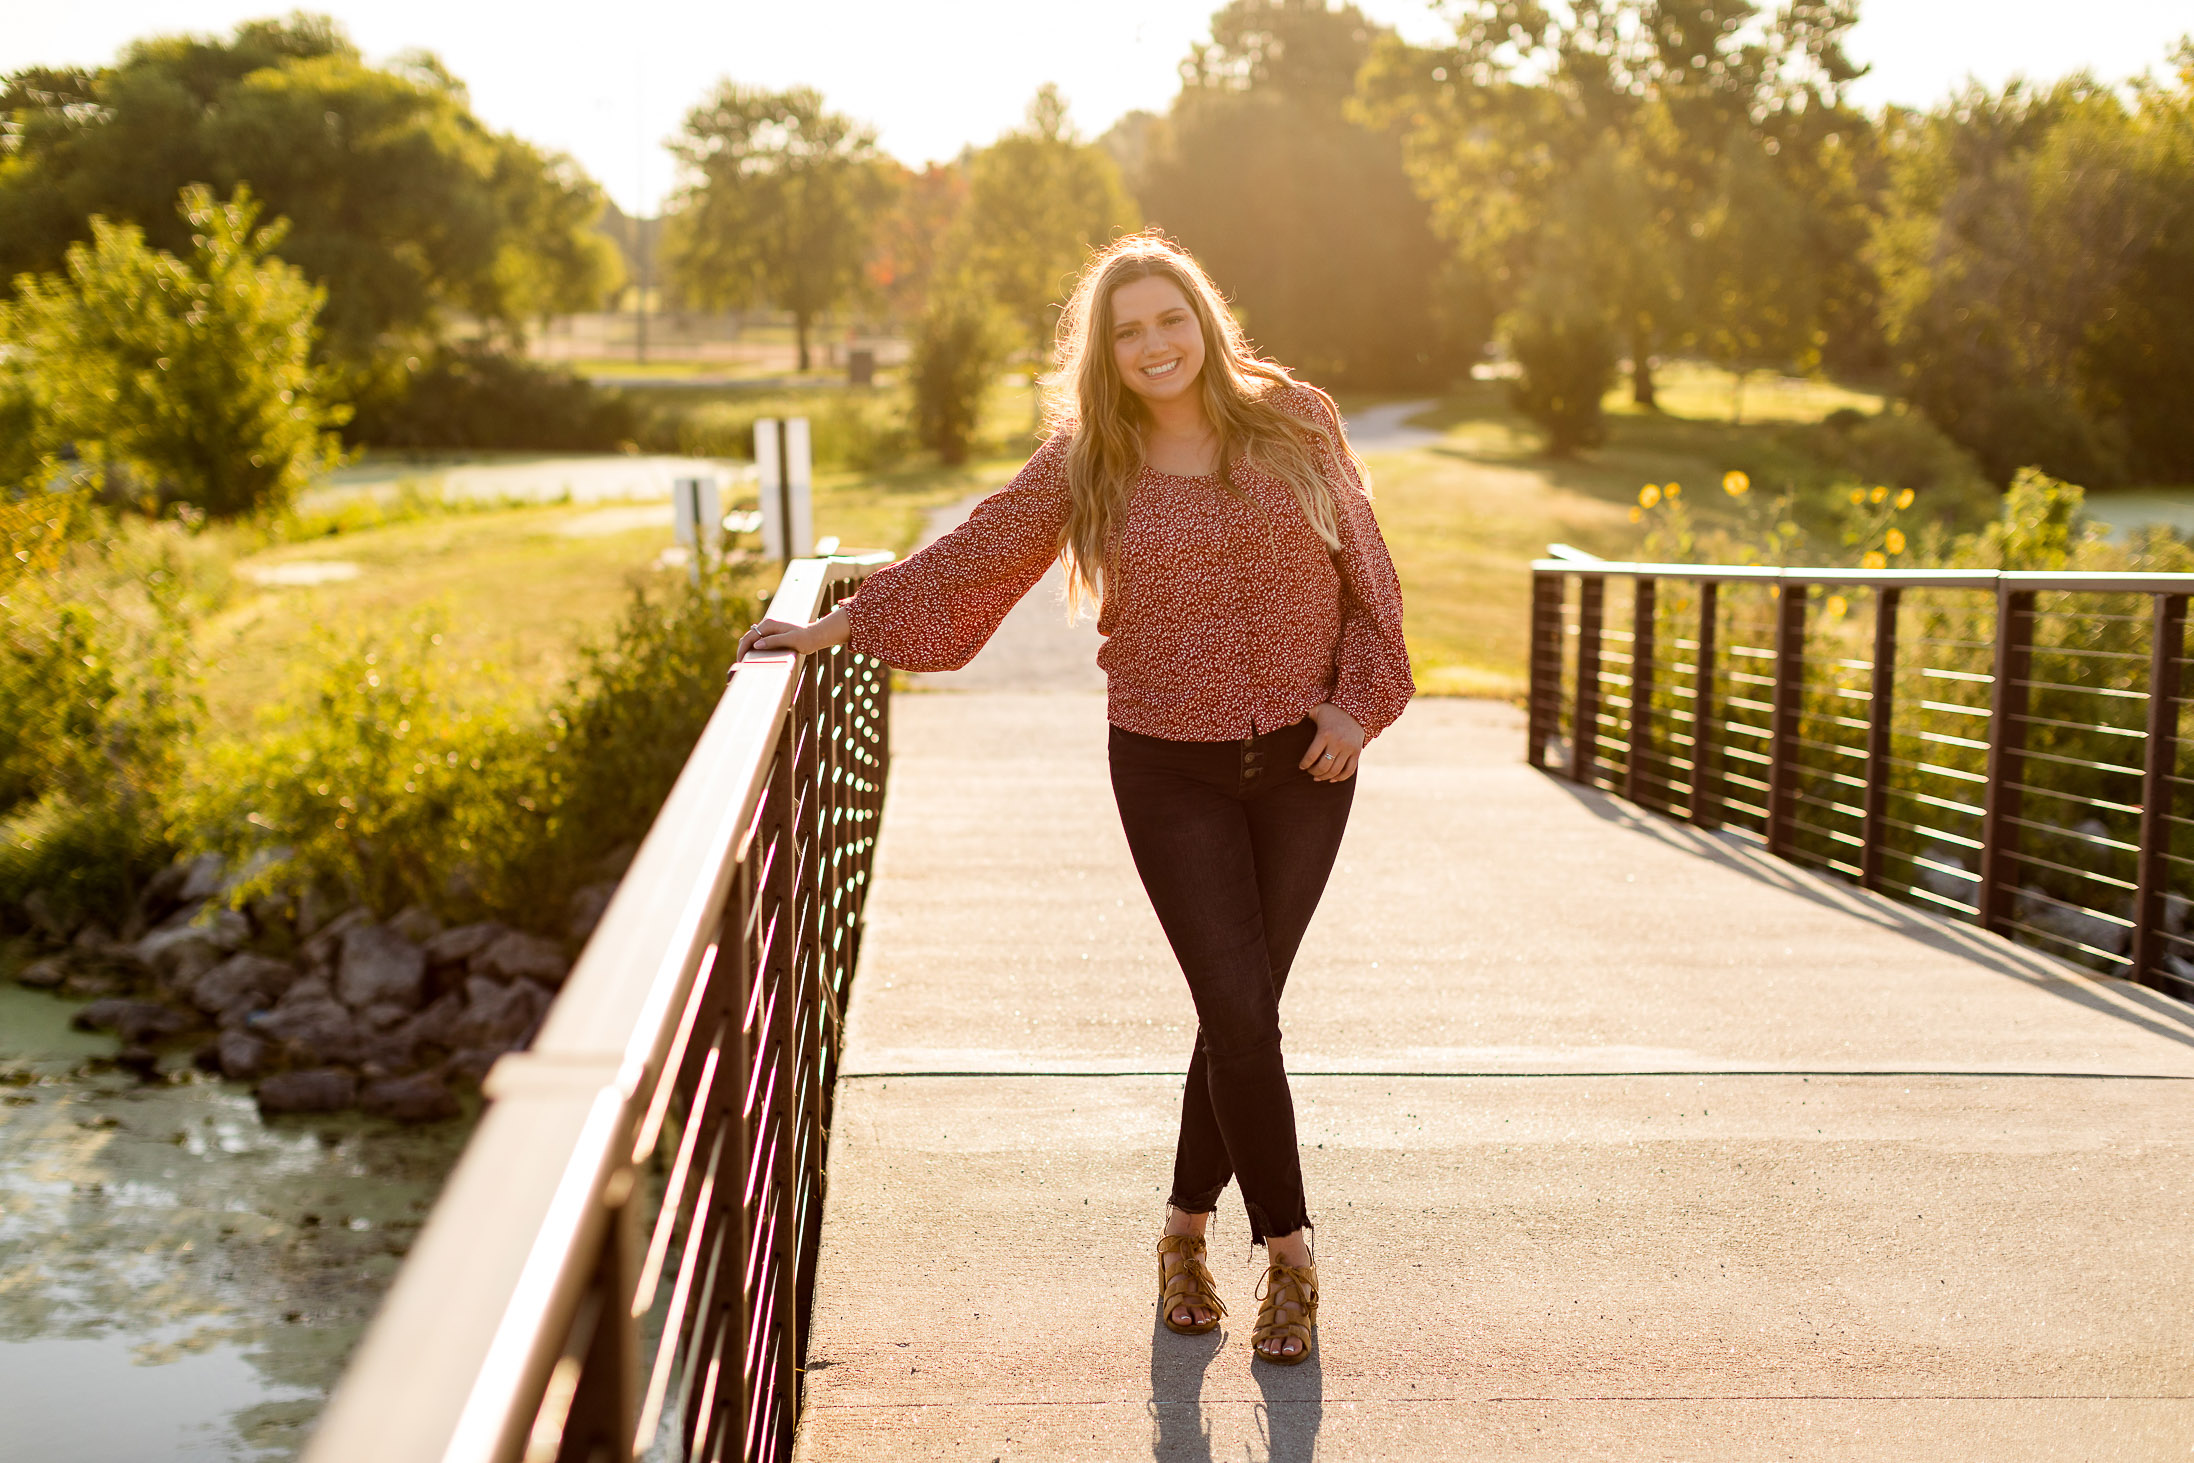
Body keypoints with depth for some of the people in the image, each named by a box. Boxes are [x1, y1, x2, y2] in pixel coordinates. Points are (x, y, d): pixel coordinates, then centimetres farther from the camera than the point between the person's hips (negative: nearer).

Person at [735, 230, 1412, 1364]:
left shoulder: (1294, 421, 1)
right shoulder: (1085, 464, -1)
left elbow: (1366, 572, 6)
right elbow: (962, 563, 1)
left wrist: (1357, 701, -4)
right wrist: (827, 630, -3)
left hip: (1302, 760, 1)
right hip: (1171, 769, -1)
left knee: (1244, 1008, 7)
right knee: (1239, 1012, -7)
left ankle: (1187, 1227, 28)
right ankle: (1290, 1259, 10)